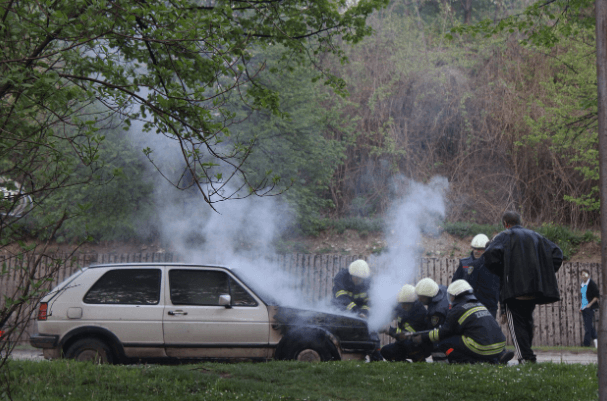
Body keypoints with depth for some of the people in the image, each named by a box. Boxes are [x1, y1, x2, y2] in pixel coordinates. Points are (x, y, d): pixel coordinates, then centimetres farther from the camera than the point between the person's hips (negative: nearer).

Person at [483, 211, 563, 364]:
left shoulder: (504, 236, 3)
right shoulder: (535, 236, 19)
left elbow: (490, 256, -15)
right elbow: (557, 253, 13)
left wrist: (501, 273, -1)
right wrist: (545, 274, 13)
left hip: (514, 288, -6)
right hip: (535, 289, 6)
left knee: (516, 322, -3)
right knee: (527, 321, 18)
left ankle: (525, 356, -14)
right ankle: (527, 354, 19)